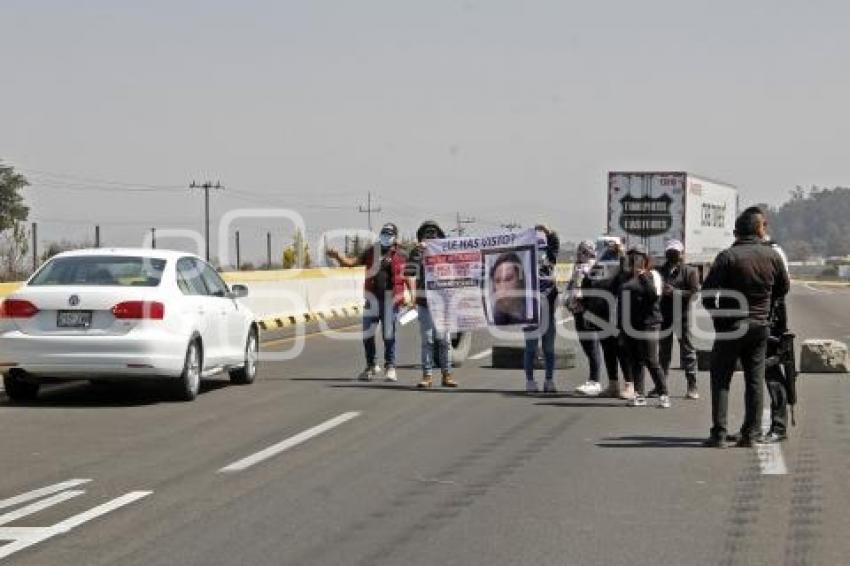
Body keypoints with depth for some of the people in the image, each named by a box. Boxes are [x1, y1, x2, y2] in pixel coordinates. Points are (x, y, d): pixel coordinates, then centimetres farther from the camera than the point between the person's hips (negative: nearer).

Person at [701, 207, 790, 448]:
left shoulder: (727, 256, -12)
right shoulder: (772, 256, 0)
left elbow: (708, 292, -14)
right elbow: (783, 288, 12)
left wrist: (716, 315, 2)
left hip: (731, 327, -3)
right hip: (760, 326, 3)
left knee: (721, 380, 3)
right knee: (754, 380, 10)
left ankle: (719, 433, -1)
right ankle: (751, 433, 10)